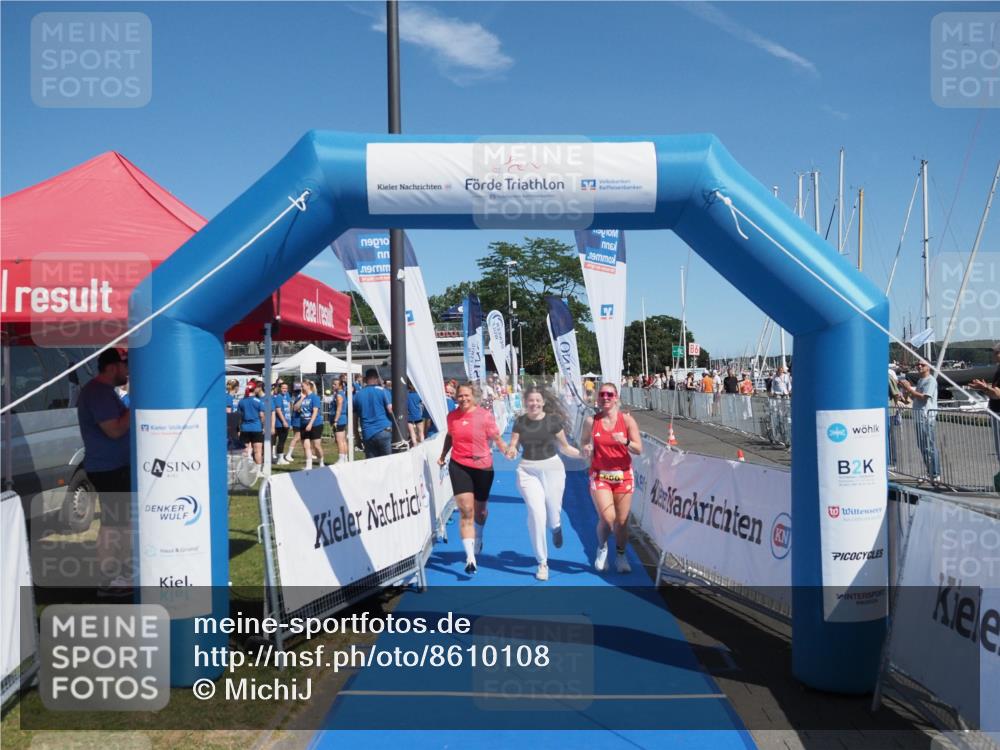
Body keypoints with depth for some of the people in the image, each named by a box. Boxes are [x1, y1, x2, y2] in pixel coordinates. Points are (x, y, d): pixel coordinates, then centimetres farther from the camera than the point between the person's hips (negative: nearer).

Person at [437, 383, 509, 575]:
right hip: (459, 466, 1)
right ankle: (470, 557, -13)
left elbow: (497, 439, -4)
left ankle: (478, 538, 51)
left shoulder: (485, 415, -8)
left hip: (483, 467, 0)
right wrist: (443, 455, 17)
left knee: (480, 509, 17)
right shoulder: (452, 416, 1)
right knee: (466, 510, -12)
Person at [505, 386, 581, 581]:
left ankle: (556, 528, 49)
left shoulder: (553, 420, -5)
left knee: (553, 516, 6)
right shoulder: (520, 422, -1)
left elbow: (564, 447, 3)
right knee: (536, 515, -8)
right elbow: (513, 446, 0)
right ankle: (542, 563, 8)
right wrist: (511, 451, -23)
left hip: (552, 469, 0)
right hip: (528, 471, 1)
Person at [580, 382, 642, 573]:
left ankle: (621, 556, 28)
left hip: (623, 475, 1)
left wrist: (625, 441, -24)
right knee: (607, 518, -12)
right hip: (599, 475, 0)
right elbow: (584, 446, 9)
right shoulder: (591, 421, -1)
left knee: (622, 520, 4)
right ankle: (602, 548, 19)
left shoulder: (626, 419, -3)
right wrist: (586, 449, -14)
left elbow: (639, 449, -5)